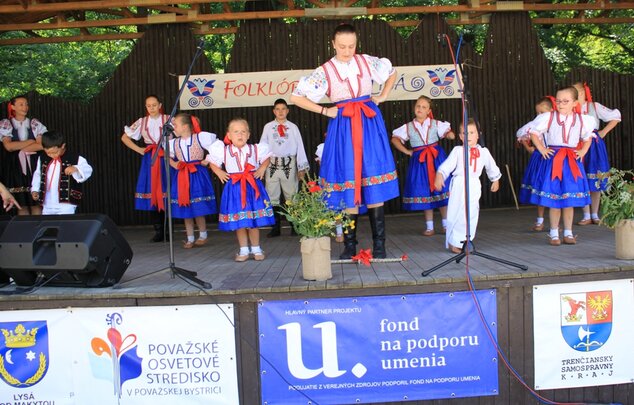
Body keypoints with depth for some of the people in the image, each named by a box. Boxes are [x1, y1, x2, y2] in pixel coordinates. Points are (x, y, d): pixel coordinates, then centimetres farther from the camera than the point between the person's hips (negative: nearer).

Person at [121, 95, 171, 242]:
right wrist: (139, 149, 7)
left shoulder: (168, 120, 2)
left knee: (165, 193, -6)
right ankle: (159, 231, 7)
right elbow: (124, 137, 18)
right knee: (152, 193, -1)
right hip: (149, 160, 3)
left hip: (166, 159, -3)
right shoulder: (142, 122, 11)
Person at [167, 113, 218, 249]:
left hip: (197, 175, -5)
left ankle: (203, 236, 18)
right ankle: (190, 238, 17)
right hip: (182, 176, 5)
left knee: (198, 208, -2)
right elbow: (168, 156, 21)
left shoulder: (200, 138, -7)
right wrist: (173, 164, 3)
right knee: (184, 207, 6)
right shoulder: (173, 143, 7)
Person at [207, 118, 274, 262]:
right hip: (234, 187, 0)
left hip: (252, 186, 0)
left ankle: (256, 249, 18)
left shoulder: (255, 149, 1)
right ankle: (244, 250, 16)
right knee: (238, 221, 3)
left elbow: (266, 159, 17)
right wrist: (219, 172, -2)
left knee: (254, 220, 4)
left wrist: (262, 169, 1)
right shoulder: (223, 151, 0)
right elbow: (212, 162, 13)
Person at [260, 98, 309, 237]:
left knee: (291, 196, 4)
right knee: (272, 197, 4)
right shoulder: (268, 127, 7)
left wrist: (302, 168, 0)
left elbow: (299, 146, 3)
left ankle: (294, 227, 14)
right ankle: (275, 228, 12)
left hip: (289, 164, -1)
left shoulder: (293, 127, 4)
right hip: (272, 164, 1)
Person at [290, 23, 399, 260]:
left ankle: (379, 244, 4)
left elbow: (392, 73, 24)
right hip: (343, 127, -1)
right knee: (348, 184, -1)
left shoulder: (367, 62, 6)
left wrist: (382, 97, 12)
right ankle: (350, 245, 9)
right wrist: (324, 111, -2)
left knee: (374, 185, -2)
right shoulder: (325, 72, 0)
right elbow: (296, 97, 0)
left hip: (370, 124, 1)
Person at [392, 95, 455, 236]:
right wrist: (407, 151, 0)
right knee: (424, 193, 5)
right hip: (419, 161, 1)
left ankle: (446, 225, 14)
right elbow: (395, 139, 6)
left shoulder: (436, 124, 1)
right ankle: (429, 227, 14)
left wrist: (450, 134, -23)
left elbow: (449, 134, 0)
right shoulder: (408, 127, 3)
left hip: (437, 158, -1)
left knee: (441, 191, 2)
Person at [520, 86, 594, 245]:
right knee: (553, 200, 0)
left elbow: (588, 137, 22)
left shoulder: (582, 120, 6)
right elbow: (533, 132, 5)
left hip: (572, 161, 2)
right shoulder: (548, 117, -3)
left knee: (570, 200, 6)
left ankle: (568, 233, 17)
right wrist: (541, 149, -4)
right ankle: (554, 234, 12)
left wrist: (583, 151, 7)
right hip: (553, 160, -2)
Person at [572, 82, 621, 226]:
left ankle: (595, 215, 16)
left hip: (594, 146, -1)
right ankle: (586, 216, 10)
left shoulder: (594, 107, -2)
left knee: (596, 182, 5)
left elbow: (615, 117, 2)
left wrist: (603, 132, -1)